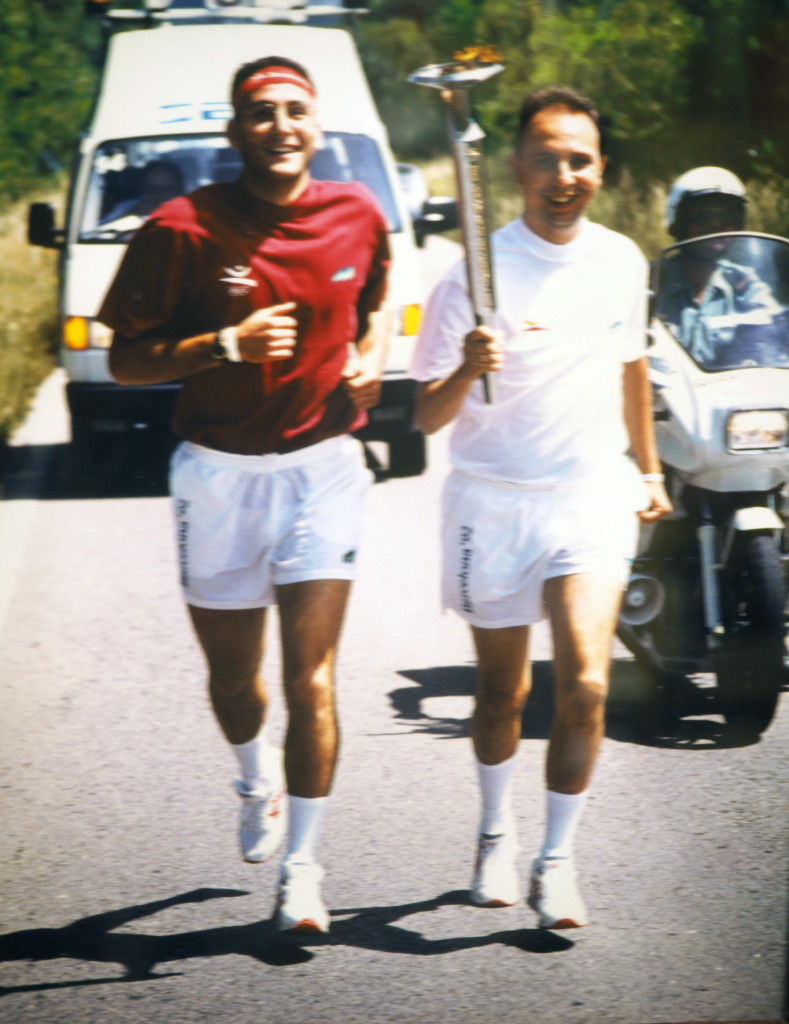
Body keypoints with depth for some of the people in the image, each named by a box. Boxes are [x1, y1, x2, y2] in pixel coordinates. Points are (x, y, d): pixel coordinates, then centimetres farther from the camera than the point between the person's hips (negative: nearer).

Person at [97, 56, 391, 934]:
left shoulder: (356, 217, 0)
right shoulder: (184, 230, -11)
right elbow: (125, 360, -8)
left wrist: (372, 354, 1)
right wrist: (227, 344, -22)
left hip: (322, 464, 0)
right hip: (219, 469, 0)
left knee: (311, 677, -8)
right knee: (232, 672, 14)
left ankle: (303, 867, -1)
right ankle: (257, 776, 48)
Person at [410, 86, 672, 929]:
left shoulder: (621, 263, 1)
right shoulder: (476, 274, -12)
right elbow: (427, 417, -12)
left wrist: (649, 466, 24)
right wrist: (467, 371, -31)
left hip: (591, 497, 2)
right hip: (494, 503, -2)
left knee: (584, 685, -13)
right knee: (502, 692, 12)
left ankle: (556, 861, 0)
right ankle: (496, 835, 37)